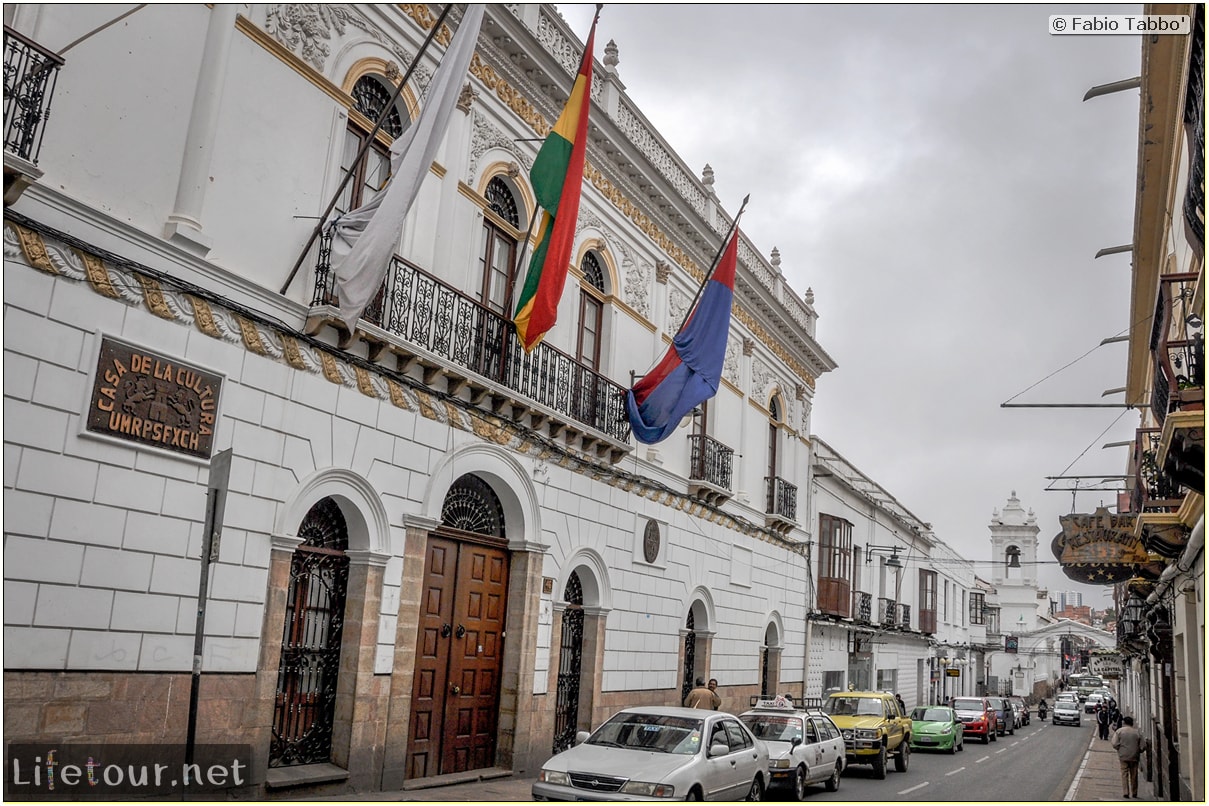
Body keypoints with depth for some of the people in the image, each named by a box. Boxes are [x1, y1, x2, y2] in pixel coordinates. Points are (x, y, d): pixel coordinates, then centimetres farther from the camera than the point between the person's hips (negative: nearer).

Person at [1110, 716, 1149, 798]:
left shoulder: (1119, 731, -3)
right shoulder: (1137, 732, 1)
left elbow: (1114, 744, -10)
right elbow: (1143, 746, -1)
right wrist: (1138, 751, 17)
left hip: (1123, 756, -2)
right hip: (1134, 757, 2)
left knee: (1124, 774, 3)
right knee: (1134, 775, 12)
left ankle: (1125, 792, -4)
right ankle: (1134, 793, 19)